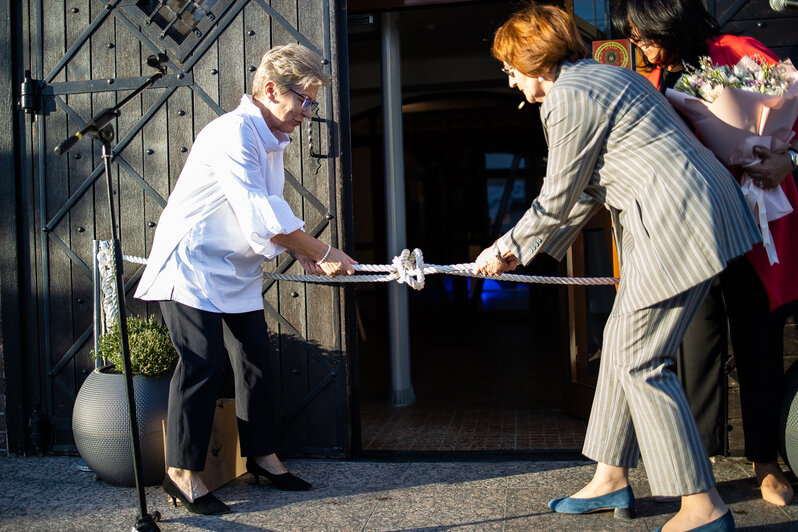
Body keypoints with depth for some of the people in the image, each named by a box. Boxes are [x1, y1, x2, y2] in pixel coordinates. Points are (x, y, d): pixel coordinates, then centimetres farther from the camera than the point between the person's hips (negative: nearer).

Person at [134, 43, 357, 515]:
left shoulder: (272, 140, 10)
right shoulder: (233, 132, -21)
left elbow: (270, 213, 14)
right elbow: (260, 215, -28)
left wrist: (302, 251, -4)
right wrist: (323, 253, -23)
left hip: (237, 271, 9)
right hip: (192, 264, -9)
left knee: (257, 358, 8)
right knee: (203, 362, -11)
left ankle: (262, 455, 22)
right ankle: (182, 472, 2)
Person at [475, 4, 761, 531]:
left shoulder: (567, 98, -12)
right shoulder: (603, 75, 20)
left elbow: (558, 200, -8)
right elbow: (588, 193, 20)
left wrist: (506, 247, 8)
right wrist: (523, 251, 20)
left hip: (678, 221, -11)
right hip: (682, 215, 11)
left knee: (640, 361, -5)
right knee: (622, 342, 14)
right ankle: (611, 479, 23)